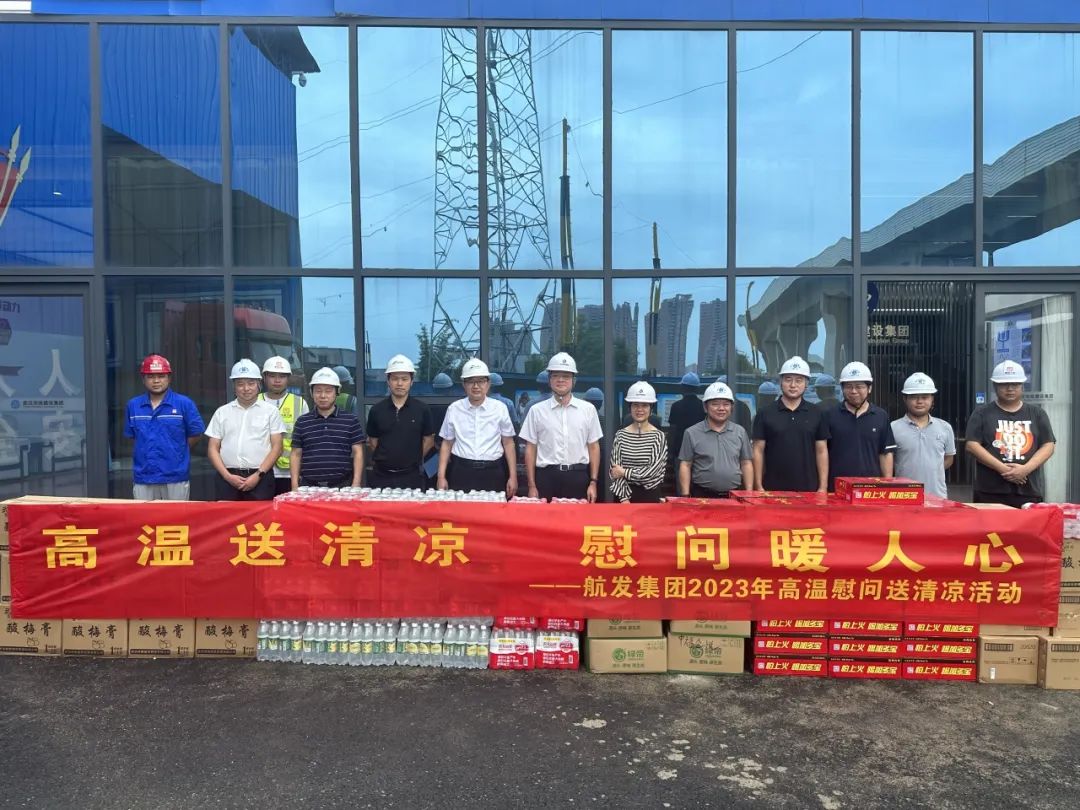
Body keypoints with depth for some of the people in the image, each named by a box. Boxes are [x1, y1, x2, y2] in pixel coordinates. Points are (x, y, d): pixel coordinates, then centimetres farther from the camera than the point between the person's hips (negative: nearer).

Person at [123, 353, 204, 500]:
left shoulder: (184, 403, -3)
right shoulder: (133, 405, 6)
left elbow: (196, 435, 2)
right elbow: (131, 436, 17)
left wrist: (176, 452, 5)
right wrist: (147, 451, 9)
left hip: (176, 478, -2)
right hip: (143, 478, 3)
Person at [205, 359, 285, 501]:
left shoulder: (270, 411, 6)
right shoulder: (222, 412, 12)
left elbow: (276, 447, 1)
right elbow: (213, 449, 10)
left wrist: (258, 475, -9)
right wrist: (227, 476, -4)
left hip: (260, 478, -2)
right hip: (228, 478, 2)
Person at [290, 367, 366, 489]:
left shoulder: (351, 420, 4)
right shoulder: (302, 422, 9)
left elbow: (357, 453, 2)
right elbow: (296, 455, 10)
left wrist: (356, 484, -7)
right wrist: (295, 486, 1)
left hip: (342, 486, -1)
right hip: (308, 487, 2)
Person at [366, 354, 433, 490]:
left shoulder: (421, 409, -1)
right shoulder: (376, 410, 2)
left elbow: (428, 439, 6)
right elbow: (372, 441, 10)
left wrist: (413, 459, 3)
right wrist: (385, 459, 6)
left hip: (411, 476, -1)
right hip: (381, 476, 1)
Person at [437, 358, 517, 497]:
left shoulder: (500, 408, 1)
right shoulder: (454, 409, 4)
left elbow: (508, 443, 5)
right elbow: (447, 444, 9)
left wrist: (513, 477, 2)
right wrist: (441, 477, 4)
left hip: (492, 473, 0)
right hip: (461, 472, 1)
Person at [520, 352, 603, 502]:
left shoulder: (588, 409, 5)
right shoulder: (537, 410, 3)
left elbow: (593, 447, 7)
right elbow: (530, 448, 4)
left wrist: (593, 482, 2)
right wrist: (532, 486, 0)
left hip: (578, 477, 1)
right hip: (546, 477, 0)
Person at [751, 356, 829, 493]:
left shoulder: (816, 414, 7)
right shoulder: (764, 412, 1)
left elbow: (821, 451, 6)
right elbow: (758, 451, 0)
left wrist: (823, 487, -1)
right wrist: (758, 486, -5)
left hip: (808, 489, 1)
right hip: (773, 489, -1)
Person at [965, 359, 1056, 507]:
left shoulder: (1037, 414, 13)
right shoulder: (982, 413, 5)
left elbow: (1048, 445, 5)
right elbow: (972, 445, -5)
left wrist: (1025, 469, -11)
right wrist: (1002, 468, -14)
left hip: (1030, 492, 2)